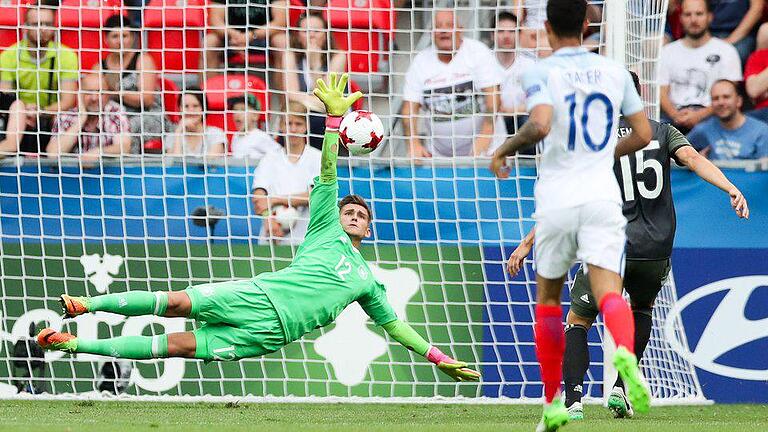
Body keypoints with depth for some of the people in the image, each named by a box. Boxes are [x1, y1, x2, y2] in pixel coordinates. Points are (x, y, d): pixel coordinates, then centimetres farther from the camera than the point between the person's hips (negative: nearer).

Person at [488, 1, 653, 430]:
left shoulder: (542, 73, -4)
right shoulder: (614, 71, 8)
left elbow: (540, 125, -21)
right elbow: (643, 135, 12)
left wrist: (505, 150, -3)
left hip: (557, 200, -1)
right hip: (603, 197, 1)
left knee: (548, 298, 16)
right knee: (608, 291, -11)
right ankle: (626, 352, -46)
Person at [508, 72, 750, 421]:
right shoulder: (662, 132, 9)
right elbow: (694, 159, -10)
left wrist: (527, 244, 1)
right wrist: (731, 189, -21)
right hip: (656, 249, 3)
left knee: (577, 322, 14)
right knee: (642, 308, 32)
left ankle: (573, 402, -5)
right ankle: (621, 388, 17)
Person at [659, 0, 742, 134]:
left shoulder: (726, 51, 10)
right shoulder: (668, 51, 19)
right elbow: (661, 92, 10)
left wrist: (700, 115, -15)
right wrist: (676, 115, -12)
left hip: (709, 116, -2)